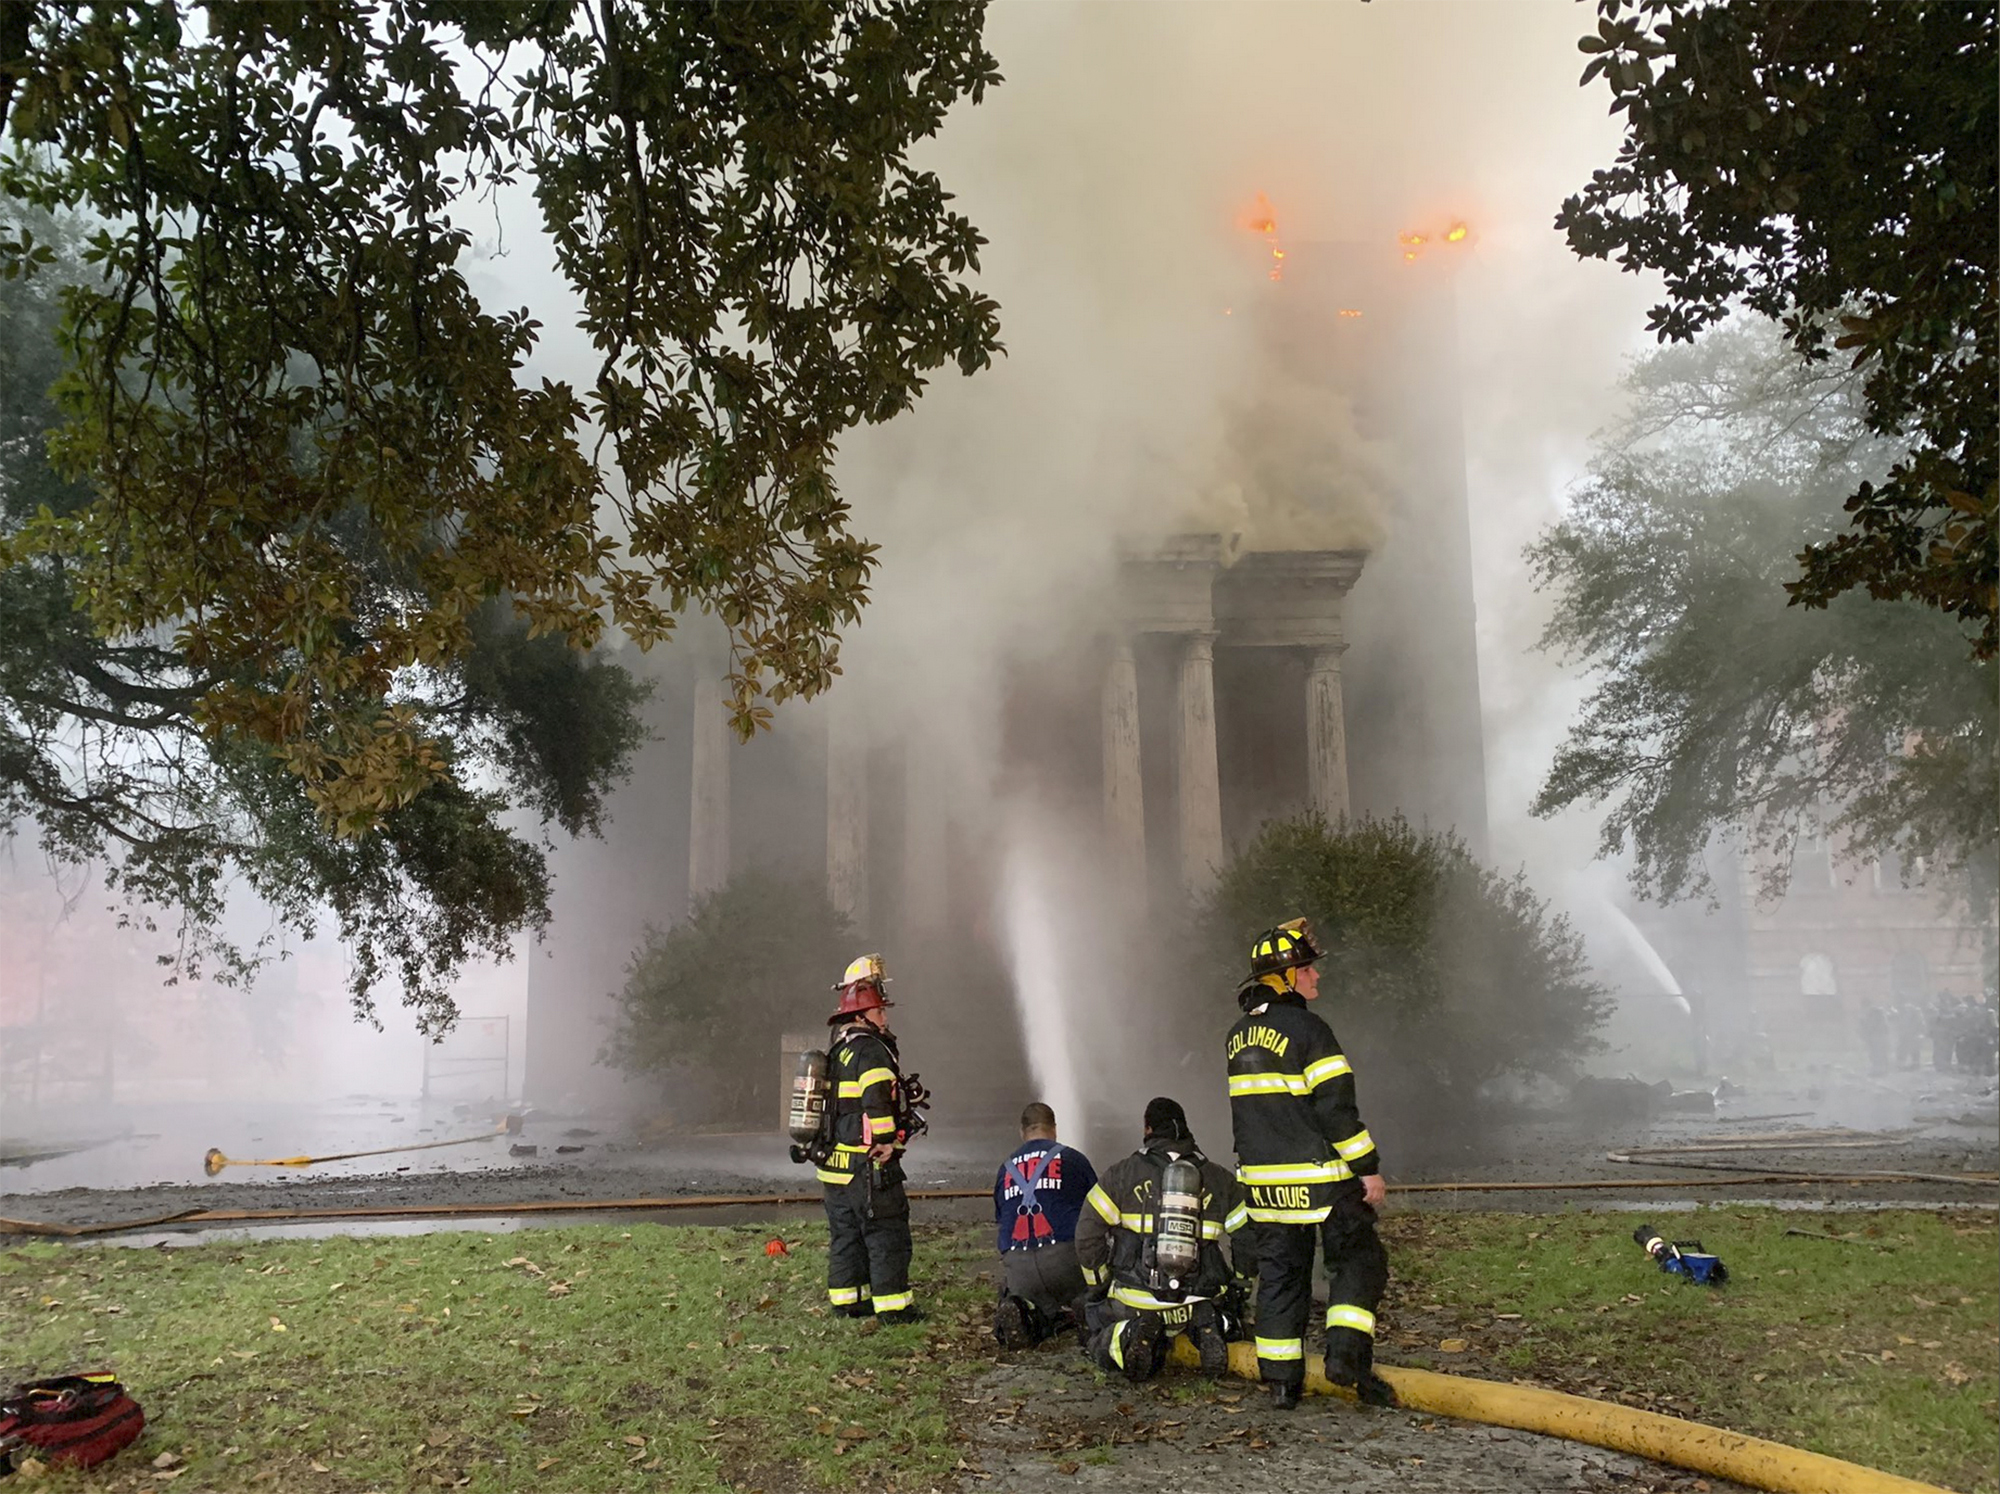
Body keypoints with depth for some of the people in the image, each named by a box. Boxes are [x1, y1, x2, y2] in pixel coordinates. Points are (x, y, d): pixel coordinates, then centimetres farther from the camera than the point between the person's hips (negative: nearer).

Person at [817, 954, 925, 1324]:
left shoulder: (837, 1051, 17)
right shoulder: (871, 1050, -15)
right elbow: (877, 1098, -28)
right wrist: (886, 1141, -21)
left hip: (835, 1167, 9)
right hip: (868, 1166, -9)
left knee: (845, 1235, 16)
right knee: (887, 1236, -1)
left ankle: (846, 1299, 24)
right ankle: (892, 1305, 1)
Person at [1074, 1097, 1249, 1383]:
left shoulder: (1120, 1175, -1)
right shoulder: (1220, 1180, 4)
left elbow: (1088, 1236, -2)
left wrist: (1101, 1287, 13)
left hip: (1134, 1303, -2)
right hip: (1199, 1301, 2)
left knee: (1095, 1334, 25)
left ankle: (1127, 1338, -11)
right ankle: (1208, 1332, -3)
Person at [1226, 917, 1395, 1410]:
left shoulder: (1238, 1037, 10)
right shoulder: (1308, 1031, -14)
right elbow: (1338, 1108, -16)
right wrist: (1369, 1167, -10)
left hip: (1263, 1179, 7)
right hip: (1320, 1177, -7)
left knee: (1279, 1273, 12)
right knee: (1358, 1260, 8)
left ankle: (1281, 1380, 14)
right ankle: (1347, 1353, -4)